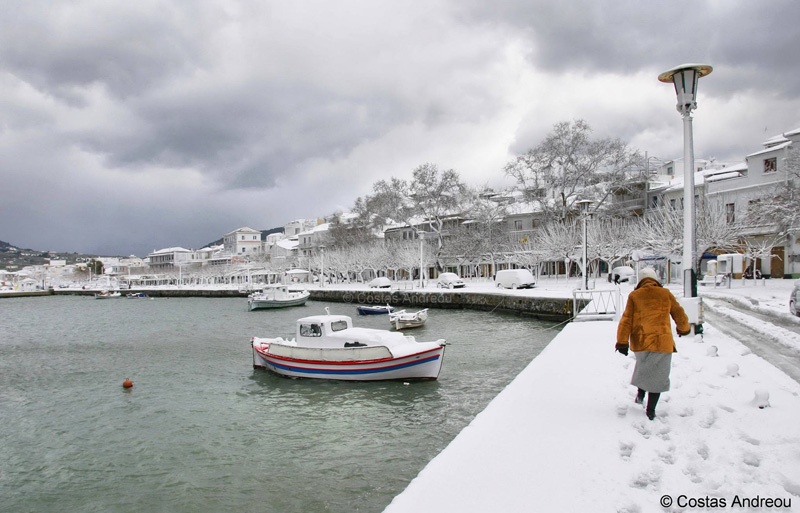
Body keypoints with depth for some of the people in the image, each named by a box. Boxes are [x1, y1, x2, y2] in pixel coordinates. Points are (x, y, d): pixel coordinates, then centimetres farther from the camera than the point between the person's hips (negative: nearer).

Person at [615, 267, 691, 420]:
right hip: (662, 342, -1)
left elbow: (626, 320, -3)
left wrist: (622, 342, -1)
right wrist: (684, 328, 32)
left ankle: (640, 395, 31)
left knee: (643, 367, 28)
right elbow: (679, 314, 12)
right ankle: (650, 410, 9)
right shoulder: (665, 294, 3)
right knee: (658, 376, 8)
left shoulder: (634, 296, 1)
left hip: (640, 342, 1)